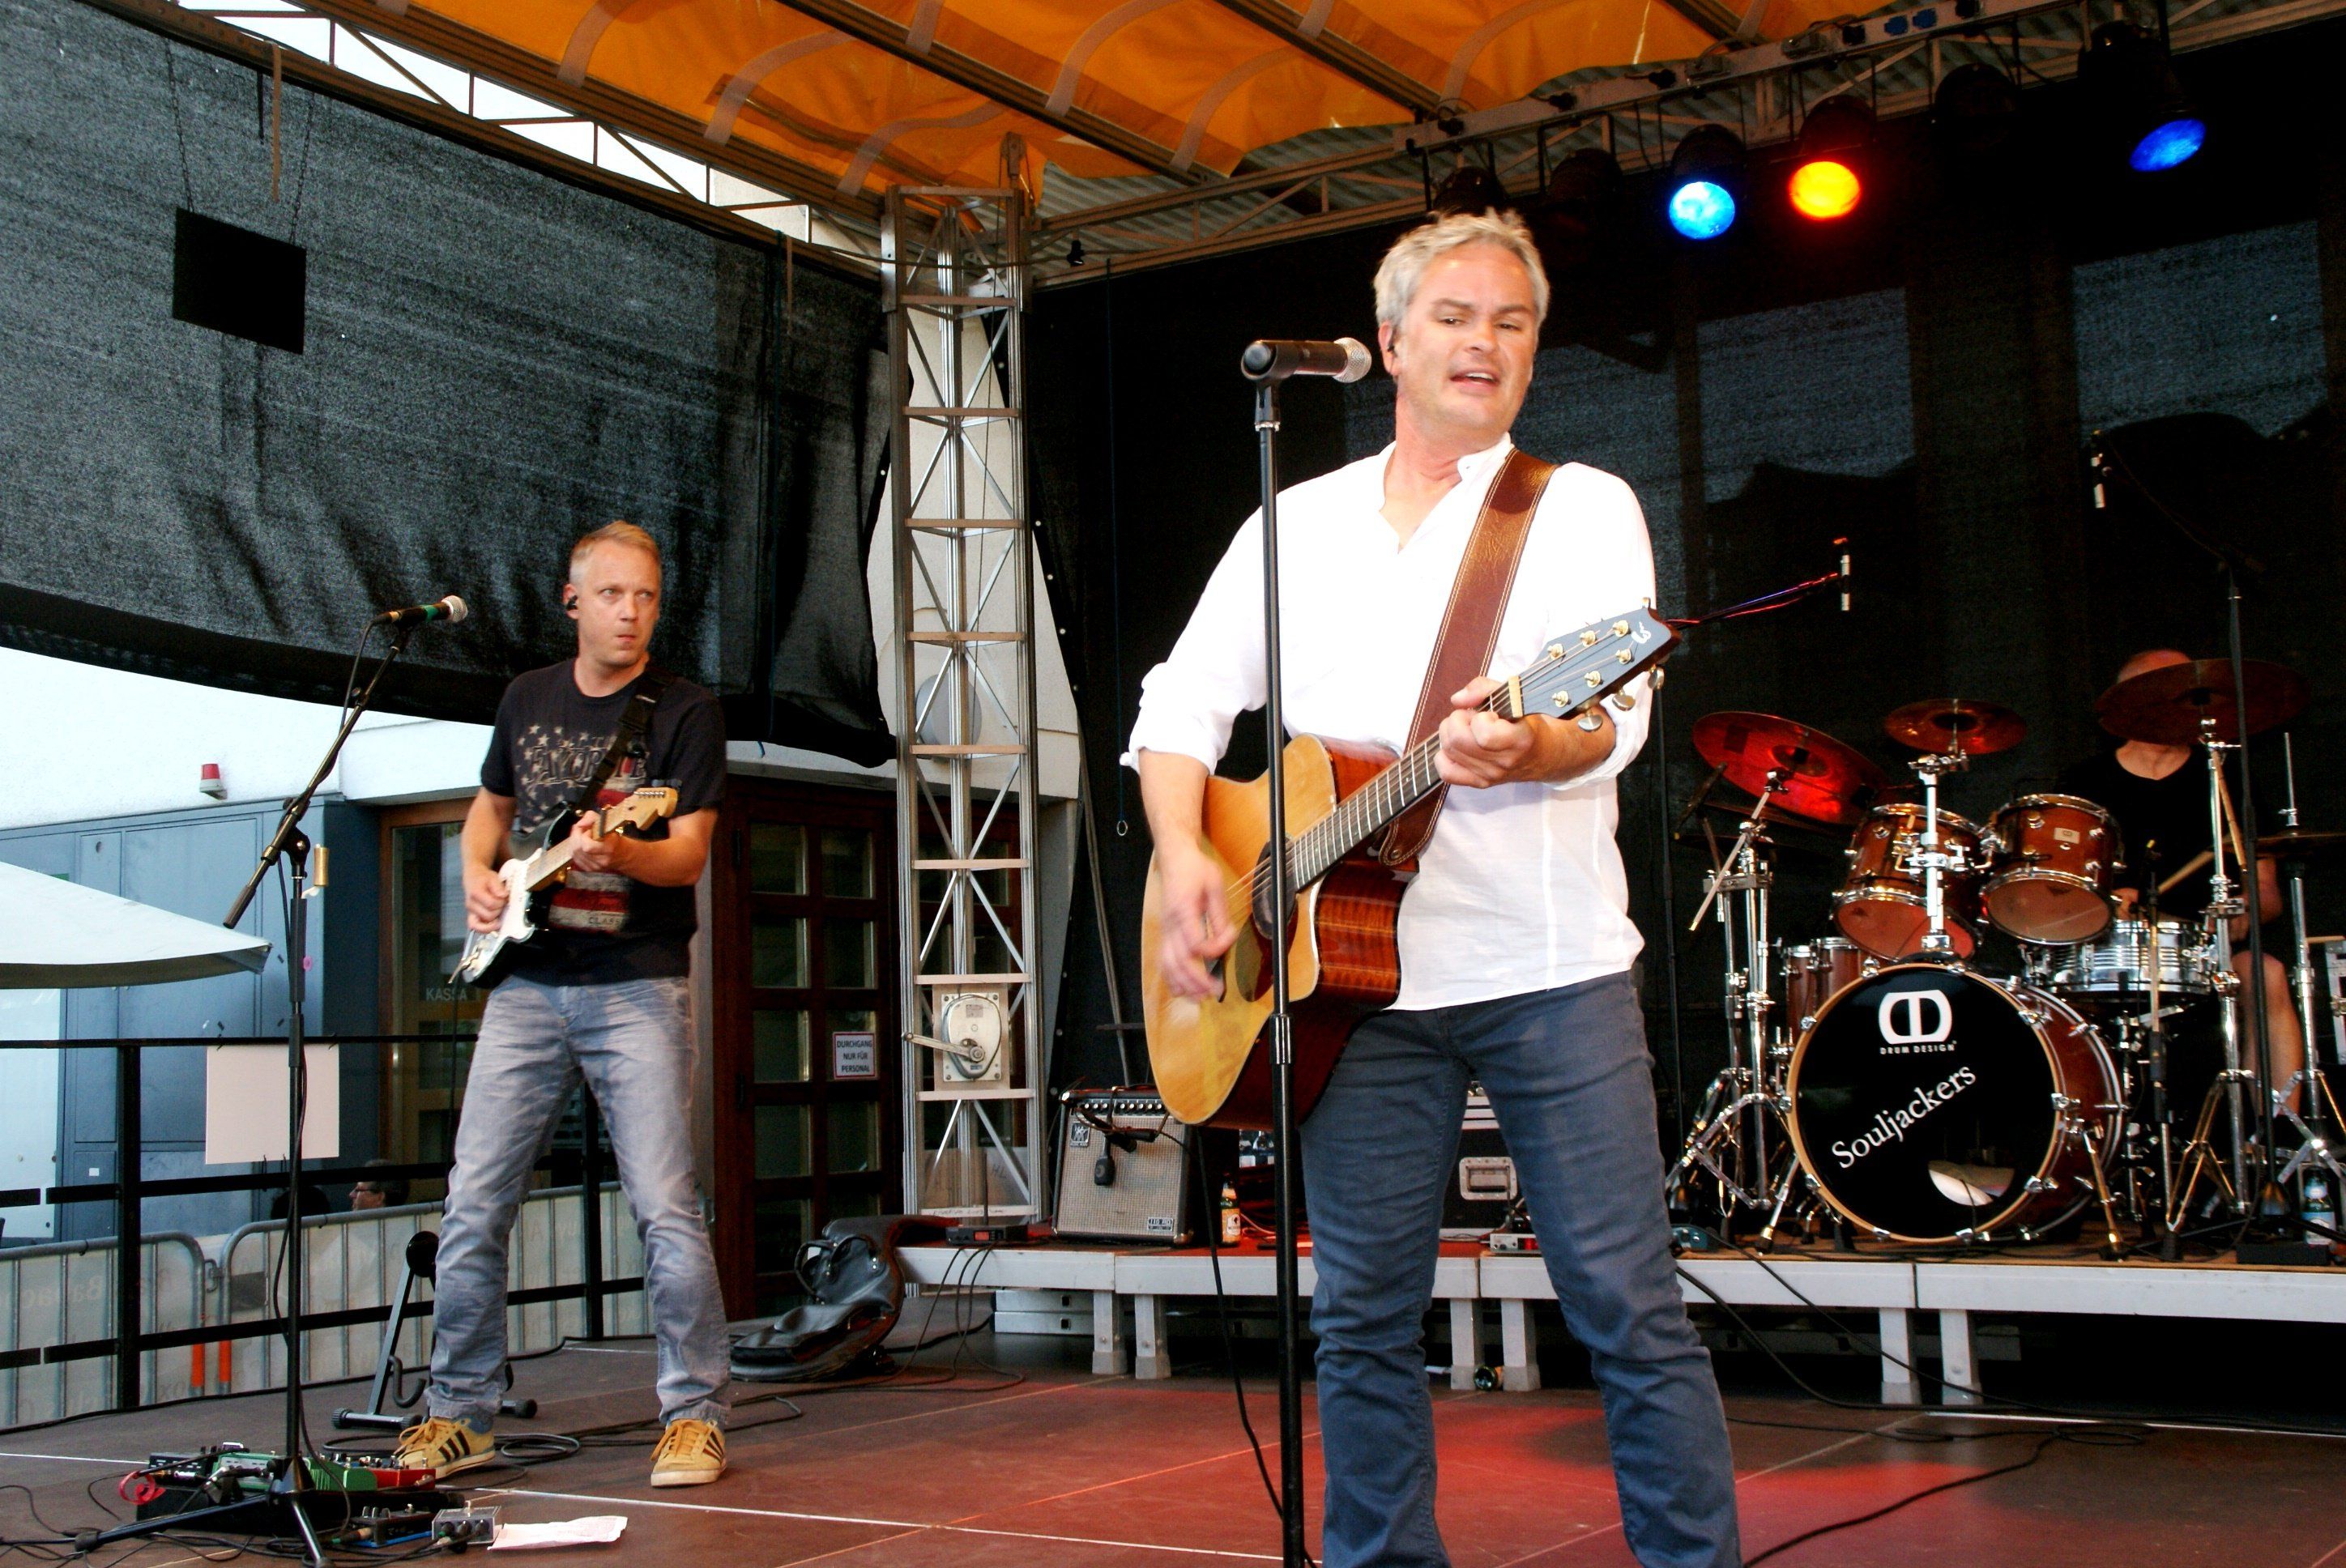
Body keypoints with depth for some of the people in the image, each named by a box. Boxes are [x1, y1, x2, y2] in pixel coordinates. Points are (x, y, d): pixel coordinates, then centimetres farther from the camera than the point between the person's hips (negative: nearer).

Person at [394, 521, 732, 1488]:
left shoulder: (685, 712, -1)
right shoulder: (529, 699, 13)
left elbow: (688, 855, -9)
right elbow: (490, 805, 27)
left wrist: (617, 855, -29)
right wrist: (478, 877, 6)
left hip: (636, 985, -4)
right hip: (528, 982, 4)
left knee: (665, 1209, -8)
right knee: (474, 1207, 3)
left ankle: (694, 1418, 4)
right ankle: (460, 1415, 16)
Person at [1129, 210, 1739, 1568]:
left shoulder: (1585, 506, 5)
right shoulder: (1299, 522, 15)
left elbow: (1615, 711, -11)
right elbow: (1185, 701, 14)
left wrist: (1529, 747, -34)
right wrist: (1184, 854, -5)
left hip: (1551, 970, -3)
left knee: (1631, 1311, -1)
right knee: (1365, 1322, 8)